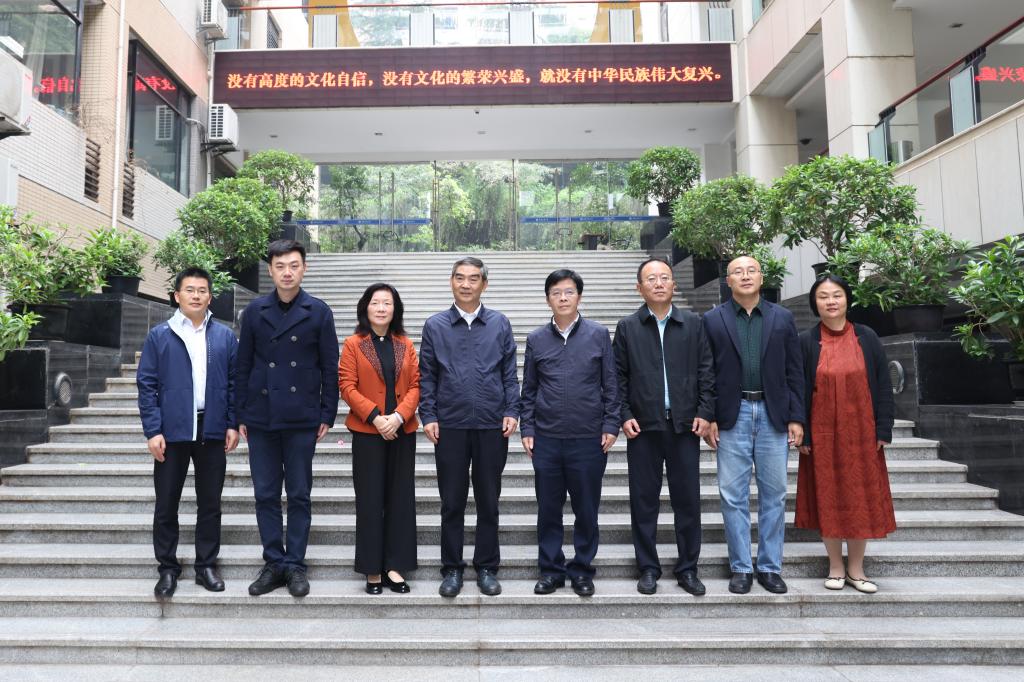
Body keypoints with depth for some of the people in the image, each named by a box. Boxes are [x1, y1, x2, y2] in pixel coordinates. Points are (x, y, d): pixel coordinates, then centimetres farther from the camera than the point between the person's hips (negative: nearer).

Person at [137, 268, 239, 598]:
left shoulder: (225, 336, 4)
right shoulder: (159, 335, 0)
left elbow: (234, 383, 6)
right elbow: (146, 384, -1)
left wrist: (233, 424, 0)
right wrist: (152, 431, -8)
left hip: (213, 431, 1)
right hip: (172, 432, -1)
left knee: (210, 503, 10)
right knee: (166, 504, 8)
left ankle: (206, 565, 23)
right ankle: (168, 568, 23)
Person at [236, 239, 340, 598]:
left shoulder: (318, 312, 0)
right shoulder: (255, 311, 5)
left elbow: (330, 367, 1)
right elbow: (244, 365, 7)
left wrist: (327, 415, -3)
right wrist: (241, 415, 5)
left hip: (302, 419, -2)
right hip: (261, 418, 2)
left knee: (299, 495, 6)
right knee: (265, 495, 8)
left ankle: (295, 565, 17)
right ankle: (274, 563, 20)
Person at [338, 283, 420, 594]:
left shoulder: (405, 345, 9)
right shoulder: (353, 344, 2)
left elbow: (415, 385, 3)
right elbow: (347, 386, -5)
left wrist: (399, 416, -13)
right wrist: (375, 417, -15)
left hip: (402, 431, 3)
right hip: (367, 432, -3)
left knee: (401, 498, 5)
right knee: (370, 500, 3)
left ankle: (394, 566, 15)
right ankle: (372, 569, 13)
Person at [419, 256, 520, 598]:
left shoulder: (500, 324, 5)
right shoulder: (435, 325, 4)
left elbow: (510, 374, 5)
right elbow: (426, 377, 4)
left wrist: (511, 412, -4)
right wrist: (428, 416, -3)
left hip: (492, 426, 0)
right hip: (450, 426, 0)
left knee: (488, 501, 9)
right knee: (452, 502, 8)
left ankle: (486, 567, 23)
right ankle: (452, 569, 21)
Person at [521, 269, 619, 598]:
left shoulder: (598, 335, 2)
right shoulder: (536, 339, 6)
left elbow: (610, 385, 3)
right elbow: (528, 389, 9)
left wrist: (611, 425, -2)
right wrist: (527, 429, 4)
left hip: (589, 439, -1)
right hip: (546, 439, 1)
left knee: (587, 509, 7)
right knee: (548, 509, 9)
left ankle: (582, 570, 23)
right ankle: (551, 569, 23)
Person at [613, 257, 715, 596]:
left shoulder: (694, 324, 8)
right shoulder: (627, 327, 6)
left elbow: (706, 371, 6)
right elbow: (619, 377, 4)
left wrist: (705, 412, -2)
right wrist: (624, 415, -5)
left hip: (685, 424, 1)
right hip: (643, 426, 0)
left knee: (688, 500, 6)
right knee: (644, 501, 5)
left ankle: (688, 569, 20)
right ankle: (648, 569, 18)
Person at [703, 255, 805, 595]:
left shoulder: (782, 318, 8)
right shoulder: (713, 320, 3)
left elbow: (794, 372, 6)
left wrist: (796, 418, 1)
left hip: (773, 414, 2)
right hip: (732, 415, -1)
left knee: (773, 495, 7)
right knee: (733, 496, 3)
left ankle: (770, 567, 20)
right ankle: (741, 567, 15)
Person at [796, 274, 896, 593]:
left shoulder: (867, 338, 1)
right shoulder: (806, 342, -2)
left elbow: (883, 385, 2)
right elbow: (798, 390, -2)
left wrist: (883, 430, -3)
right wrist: (802, 435, -6)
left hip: (861, 433, 1)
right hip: (823, 435, -1)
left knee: (861, 498, 7)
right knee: (828, 498, 6)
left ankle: (856, 569, 21)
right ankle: (835, 567, 21)